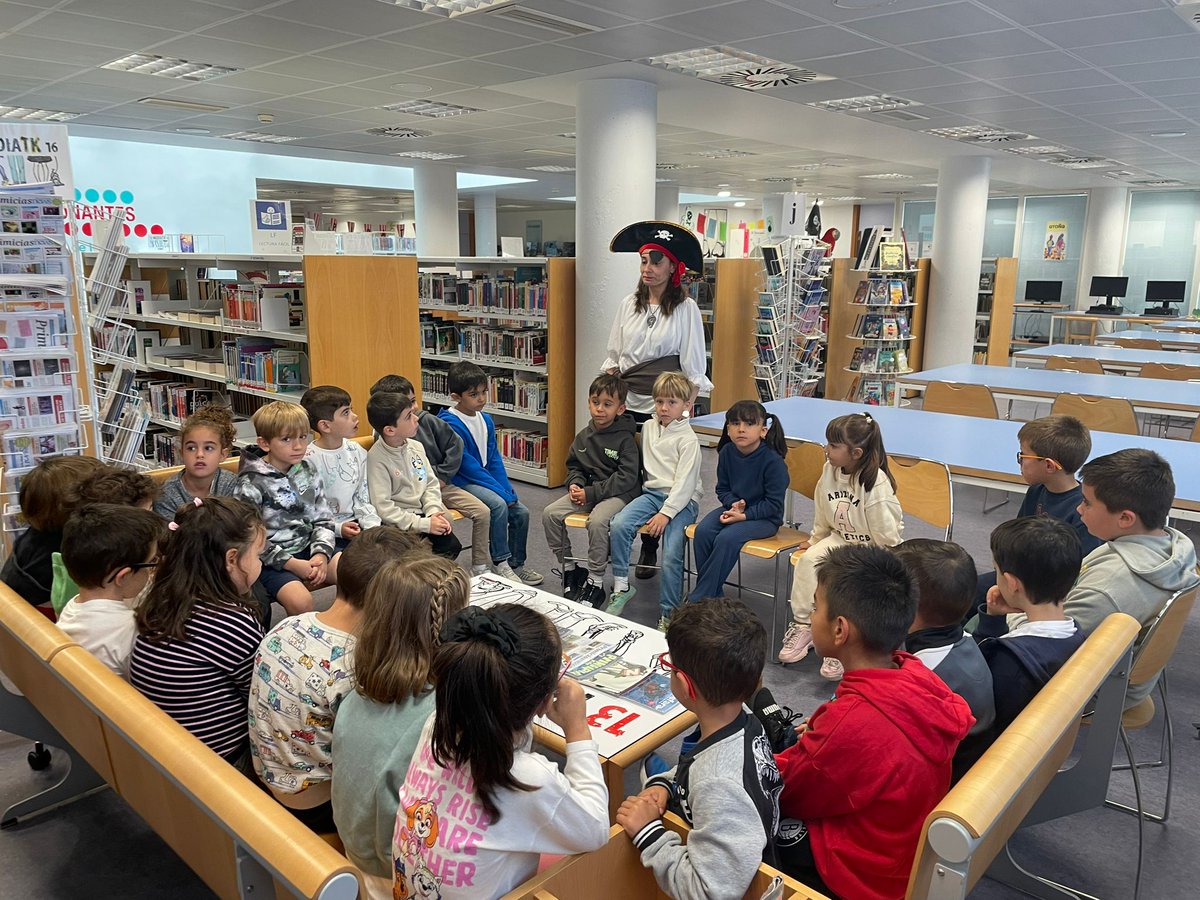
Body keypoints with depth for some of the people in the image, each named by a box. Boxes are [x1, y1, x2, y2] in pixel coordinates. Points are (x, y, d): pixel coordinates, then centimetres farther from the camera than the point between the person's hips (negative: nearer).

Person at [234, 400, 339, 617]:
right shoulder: (252, 483, -11)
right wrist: (292, 564, -17)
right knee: (300, 600, -30)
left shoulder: (308, 471, 6)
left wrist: (321, 554, -9)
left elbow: (323, 518, 9)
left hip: (309, 549, 6)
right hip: (272, 561, -5)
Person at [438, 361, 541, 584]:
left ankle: (516, 564, 12)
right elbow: (468, 467, -20)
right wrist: (501, 492, -20)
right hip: (461, 482, -8)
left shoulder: (486, 420, 7)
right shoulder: (450, 424, -18)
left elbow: (494, 459, 10)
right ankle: (500, 563, -16)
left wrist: (508, 489, -4)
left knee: (521, 512, -5)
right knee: (498, 504, -29)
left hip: (484, 479, 8)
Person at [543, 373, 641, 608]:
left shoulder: (625, 438, -11)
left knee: (597, 521, -35)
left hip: (619, 493, -6)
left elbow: (627, 478, -17)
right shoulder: (584, 436, 7)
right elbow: (573, 465, 21)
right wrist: (575, 484, -2)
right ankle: (569, 568, 5)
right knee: (550, 513, -11)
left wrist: (591, 492, -20)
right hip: (587, 491, 7)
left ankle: (595, 582, -17)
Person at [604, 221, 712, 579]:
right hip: (627, 403, 3)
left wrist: (687, 408, -8)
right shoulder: (628, 305, 9)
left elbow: (693, 366, -2)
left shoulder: (686, 308, -2)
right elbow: (613, 357, 13)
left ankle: (649, 548, 14)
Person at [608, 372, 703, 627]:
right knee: (619, 524, -19)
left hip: (682, 500, -5)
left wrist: (666, 513, -20)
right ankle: (621, 587, -7)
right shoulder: (648, 427, 10)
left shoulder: (688, 439, -9)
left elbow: (685, 482, -14)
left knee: (672, 556, -20)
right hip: (652, 492, 6)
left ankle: (668, 614, -7)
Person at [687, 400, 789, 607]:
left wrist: (744, 515, -22)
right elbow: (722, 489, 9)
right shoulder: (727, 452, -2)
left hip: (764, 517, -5)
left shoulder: (773, 460, -19)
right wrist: (734, 504, -12)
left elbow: (773, 504, -14)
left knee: (727, 538, -29)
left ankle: (698, 599, -18)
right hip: (734, 507, 6)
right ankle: (714, 593, -9)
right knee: (702, 531, -21)